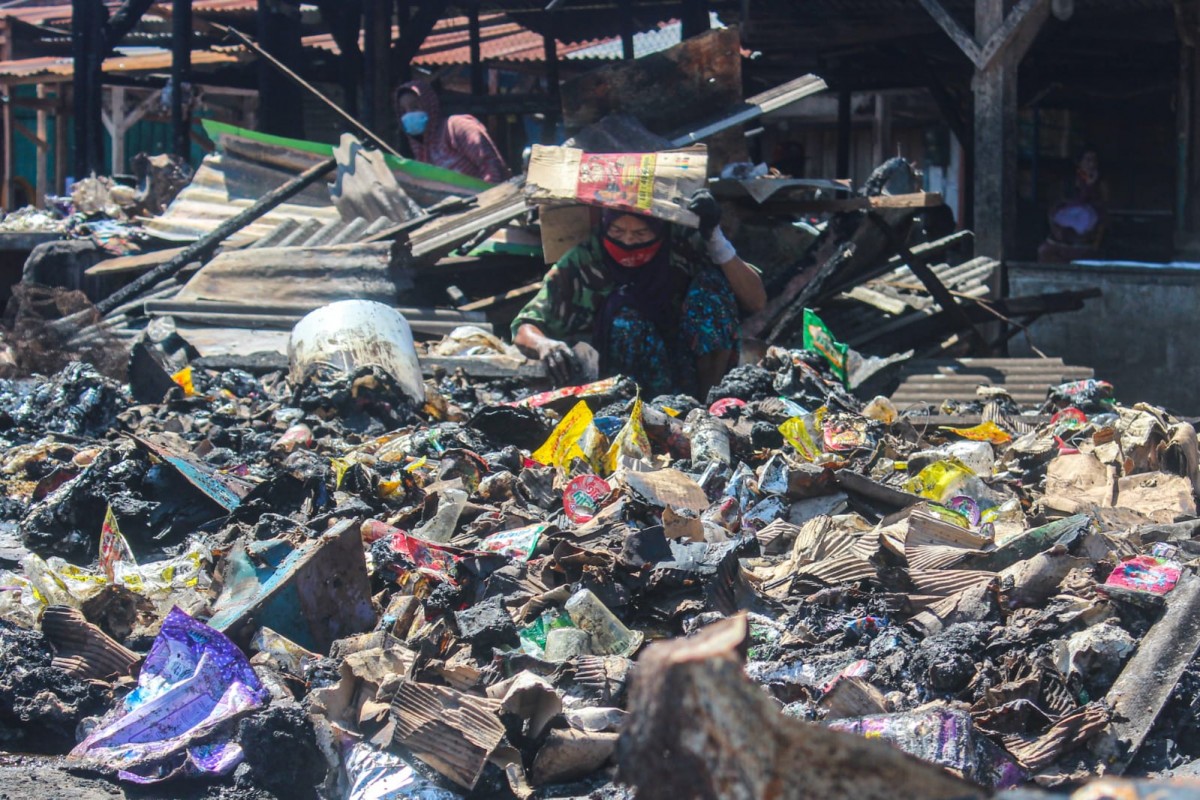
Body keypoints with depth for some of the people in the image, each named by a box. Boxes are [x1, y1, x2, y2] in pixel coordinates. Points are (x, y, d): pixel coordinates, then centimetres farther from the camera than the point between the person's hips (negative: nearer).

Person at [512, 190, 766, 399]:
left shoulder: (683, 243, -11)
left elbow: (756, 301, -13)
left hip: (697, 369, 1)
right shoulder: (584, 262, -13)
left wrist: (717, 242, -26)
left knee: (711, 280, -19)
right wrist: (544, 345, -37)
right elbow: (524, 329, -13)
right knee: (625, 316, -29)